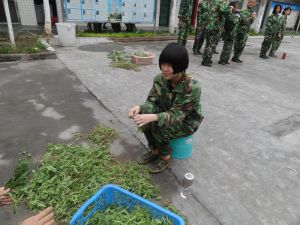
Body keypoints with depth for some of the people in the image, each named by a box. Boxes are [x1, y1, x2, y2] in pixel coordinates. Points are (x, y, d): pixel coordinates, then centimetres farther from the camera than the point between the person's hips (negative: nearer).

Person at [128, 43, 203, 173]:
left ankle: (166, 157, 1)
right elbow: (152, 102, -13)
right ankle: (154, 151, 5)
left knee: (158, 128, -27)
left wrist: (153, 117, -48)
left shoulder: (192, 88, -32)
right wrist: (140, 108, -37)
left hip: (187, 121, -5)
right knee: (145, 123, -20)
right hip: (167, 113, 5)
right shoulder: (160, 79, -15)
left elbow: (177, 115, -33)